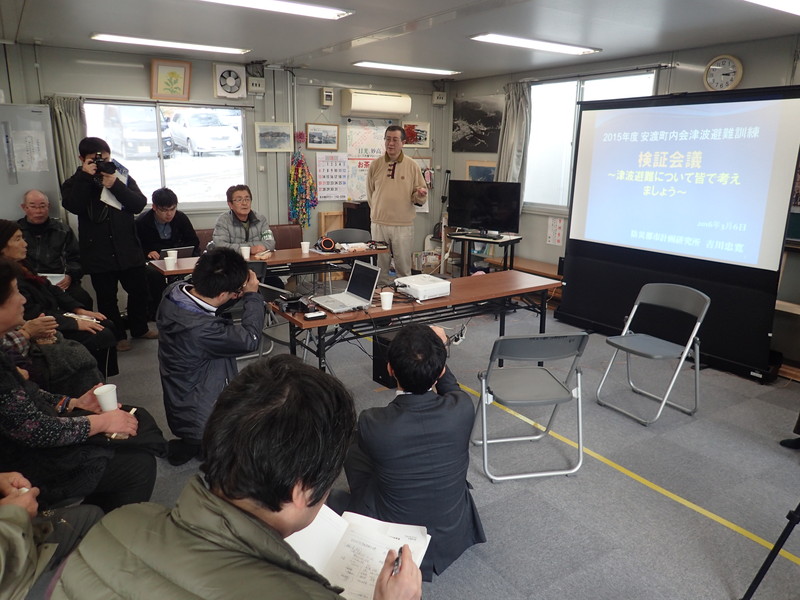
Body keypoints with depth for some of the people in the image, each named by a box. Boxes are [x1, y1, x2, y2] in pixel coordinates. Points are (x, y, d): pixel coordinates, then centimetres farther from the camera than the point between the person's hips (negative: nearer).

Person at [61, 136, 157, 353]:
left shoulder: (123, 177, 7)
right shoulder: (74, 184, 3)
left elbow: (139, 204, -8)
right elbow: (73, 206, -18)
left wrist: (115, 185, -19)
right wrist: (85, 176, -19)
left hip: (129, 250, 2)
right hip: (98, 253, -2)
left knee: (138, 290, 12)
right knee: (107, 297, 6)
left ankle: (140, 328, 31)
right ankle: (117, 335, 21)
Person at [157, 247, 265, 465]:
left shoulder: (174, 291, -14)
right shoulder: (201, 329, -37)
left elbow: (207, 303, 7)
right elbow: (250, 339, -22)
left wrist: (241, 292, -9)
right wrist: (252, 295, -11)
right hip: (199, 420, -8)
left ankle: (193, 441, 18)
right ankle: (201, 444, 8)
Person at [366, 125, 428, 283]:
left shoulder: (412, 166, 0)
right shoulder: (375, 164, 4)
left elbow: (418, 197, 2)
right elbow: (370, 193, 14)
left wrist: (420, 195, -20)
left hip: (404, 224, -1)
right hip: (379, 223, 1)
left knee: (403, 266, 4)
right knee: (380, 265, 9)